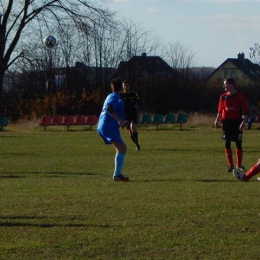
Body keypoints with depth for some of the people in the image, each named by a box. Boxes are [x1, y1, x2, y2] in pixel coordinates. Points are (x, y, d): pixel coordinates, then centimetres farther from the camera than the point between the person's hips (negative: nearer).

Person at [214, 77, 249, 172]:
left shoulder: (240, 96, -5)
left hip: (237, 123, -3)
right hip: (226, 122, 3)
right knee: (227, 143, 0)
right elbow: (220, 110, 14)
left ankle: (239, 165, 7)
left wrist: (243, 122, -17)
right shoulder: (223, 97, 7)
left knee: (238, 144, -1)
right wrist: (217, 120, 0)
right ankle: (230, 165, 6)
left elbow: (246, 112, -6)